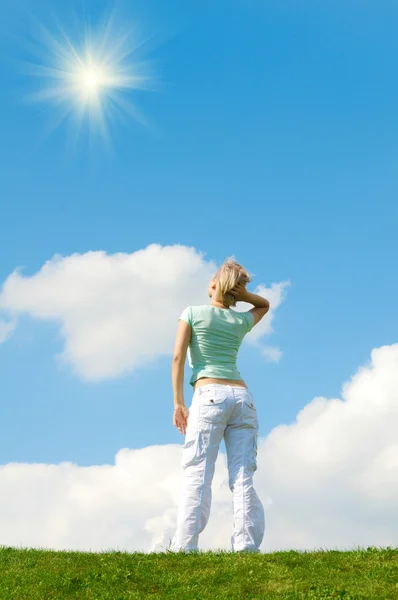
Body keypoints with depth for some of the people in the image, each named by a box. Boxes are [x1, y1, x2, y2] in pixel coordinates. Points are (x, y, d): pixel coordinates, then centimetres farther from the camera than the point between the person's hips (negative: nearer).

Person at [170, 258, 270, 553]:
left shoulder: (193, 313, 7)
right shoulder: (242, 321, 17)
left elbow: (178, 357, -2)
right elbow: (265, 304, 39)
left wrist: (178, 402, -2)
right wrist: (240, 292, 20)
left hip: (210, 396, -4)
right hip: (243, 396, 4)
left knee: (198, 473, -11)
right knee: (243, 477, -2)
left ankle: (185, 545, -20)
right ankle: (247, 546, -12)